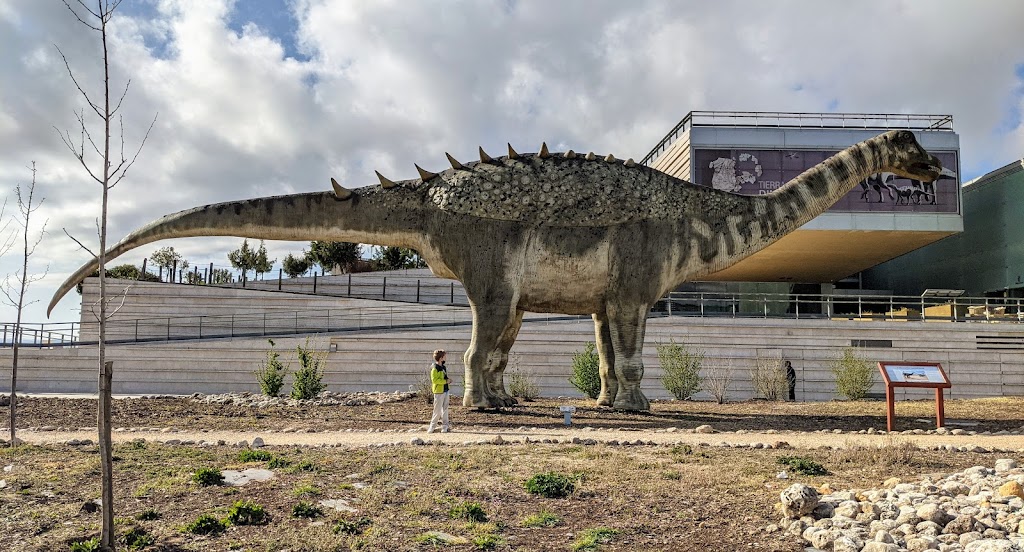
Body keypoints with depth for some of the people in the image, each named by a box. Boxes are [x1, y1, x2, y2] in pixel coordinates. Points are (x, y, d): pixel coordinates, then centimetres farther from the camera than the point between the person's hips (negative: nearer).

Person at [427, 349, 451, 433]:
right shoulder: (435, 368, -14)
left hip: (445, 391, 9)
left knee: (445, 408, 11)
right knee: (438, 410, -5)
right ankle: (432, 427, 5)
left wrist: (448, 380, 7)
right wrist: (445, 381, -19)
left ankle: (445, 426, 17)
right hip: (439, 391, -9)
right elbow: (434, 380, -21)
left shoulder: (444, 367, 14)